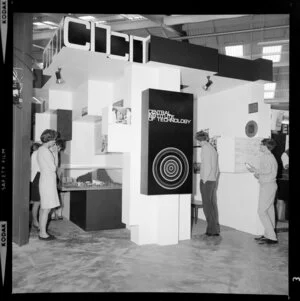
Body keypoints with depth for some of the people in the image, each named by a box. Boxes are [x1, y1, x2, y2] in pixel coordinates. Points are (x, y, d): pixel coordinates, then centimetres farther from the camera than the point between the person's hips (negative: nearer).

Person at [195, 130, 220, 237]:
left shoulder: (205, 148, -11)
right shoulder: (213, 149, 16)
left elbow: (207, 166, -18)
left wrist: (204, 180, -13)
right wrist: (214, 180, 19)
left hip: (206, 181, -8)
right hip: (213, 180, 8)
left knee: (207, 206, -2)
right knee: (213, 205, 10)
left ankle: (212, 230, 2)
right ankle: (216, 229, 16)